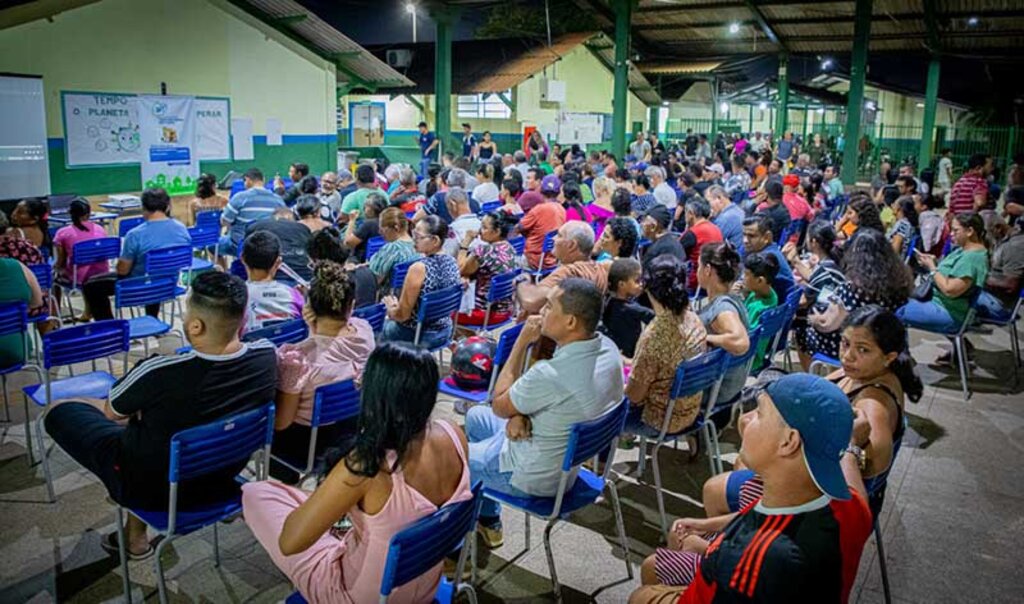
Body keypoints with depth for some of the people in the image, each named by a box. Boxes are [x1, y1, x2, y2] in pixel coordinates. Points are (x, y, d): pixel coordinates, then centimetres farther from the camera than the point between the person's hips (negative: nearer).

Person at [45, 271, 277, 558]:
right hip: (222, 481, 4)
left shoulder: (158, 373, -33)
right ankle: (135, 533, 32)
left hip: (153, 489, -4)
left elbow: (111, 412, -8)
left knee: (59, 409, 12)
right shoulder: (267, 355, -20)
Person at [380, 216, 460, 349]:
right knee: (391, 323, 30)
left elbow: (402, 315, -21)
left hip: (417, 336, -7)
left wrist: (390, 307, 1)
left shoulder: (419, 268, -27)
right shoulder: (451, 262, -5)